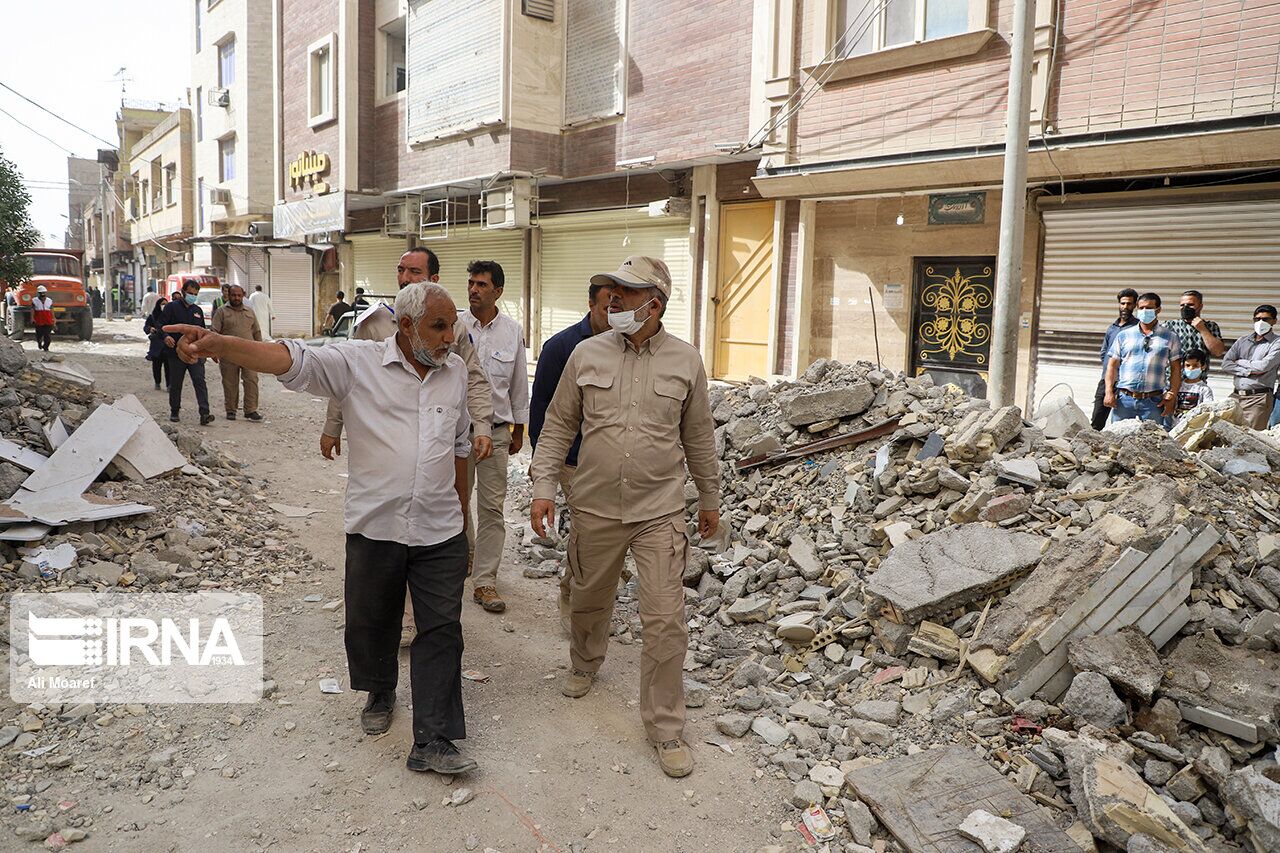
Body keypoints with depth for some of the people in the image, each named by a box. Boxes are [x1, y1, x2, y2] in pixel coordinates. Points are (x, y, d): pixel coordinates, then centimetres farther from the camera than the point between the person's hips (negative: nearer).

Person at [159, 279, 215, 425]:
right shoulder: (172, 307, 2)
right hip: (176, 352, -2)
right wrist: (166, 336, -25)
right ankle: (174, 412, 23)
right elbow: (162, 325, -4)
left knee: (200, 381, -11)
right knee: (175, 384, 8)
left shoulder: (198, 310, 16)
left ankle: (204, 414, -20)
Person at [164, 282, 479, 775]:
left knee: (441, 630, 1)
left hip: (440, 532, 2)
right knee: (370, 623, 16)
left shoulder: (455, 370, 4)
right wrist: (216, 345, -40)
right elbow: (290, 359, -23)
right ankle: (380, 694, 45)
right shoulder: (358, 362, -8)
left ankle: (433, 743, 9)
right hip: (375, 526, -2)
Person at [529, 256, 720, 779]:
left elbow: (699, 438, 8)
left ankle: (666, 729, 13)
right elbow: (558, 425, 5)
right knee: (588, 600, 19)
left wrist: (710, 498, 15)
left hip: (661, 511, -2)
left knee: (665, 621, -3)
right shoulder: (587, 354, 0)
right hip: (594, 507, 2)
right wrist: (543, 487, -3)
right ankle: (585, 665, 51)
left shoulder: (686, 362, -2)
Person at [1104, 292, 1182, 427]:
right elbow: (1112, 365, 9)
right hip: (1124, 399, 1)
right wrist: (1109, 392, -2)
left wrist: (1172, 397, -1)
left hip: (1153, 402, -1)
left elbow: (1176, 370, 8)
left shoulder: (1170, 338, 10)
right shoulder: (1124, 335, 12)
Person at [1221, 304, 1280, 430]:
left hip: (1259, 398, -4)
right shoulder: (1243, 341, 16)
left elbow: (1264, 366, -11)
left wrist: (1240, 362, 3)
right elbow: (1225, 364, 5)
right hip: (1236, 395, 4)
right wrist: (1249, 372, -7)